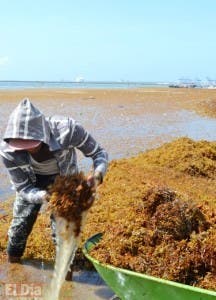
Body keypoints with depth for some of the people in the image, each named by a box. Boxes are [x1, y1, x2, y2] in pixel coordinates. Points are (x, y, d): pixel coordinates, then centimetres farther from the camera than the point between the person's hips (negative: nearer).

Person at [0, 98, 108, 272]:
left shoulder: (67, 130, -41)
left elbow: (99, 152, -25)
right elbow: (22, 188, -24)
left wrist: (97, 175, -46)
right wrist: (45, 196, -45)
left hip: (65, 177, -1)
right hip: (33, 180, 1)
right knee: (20, 224, 4)